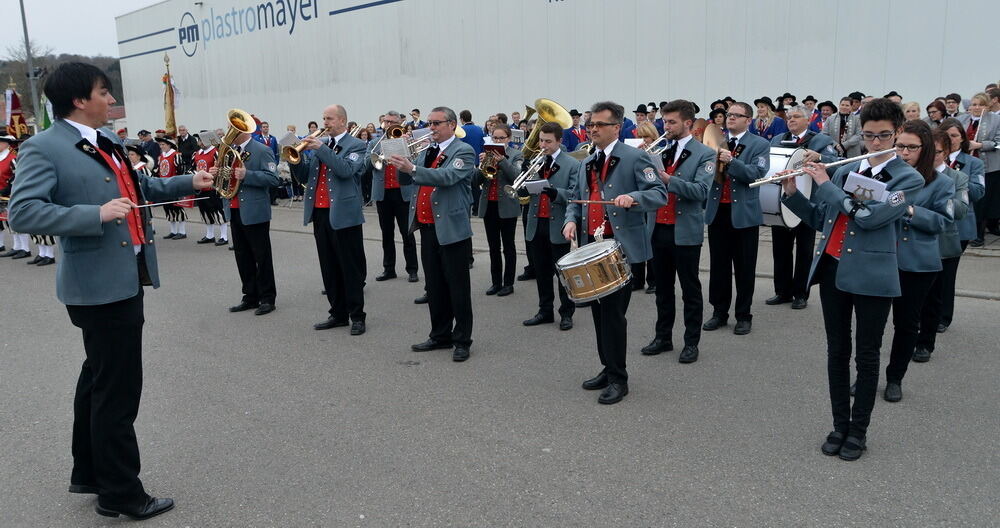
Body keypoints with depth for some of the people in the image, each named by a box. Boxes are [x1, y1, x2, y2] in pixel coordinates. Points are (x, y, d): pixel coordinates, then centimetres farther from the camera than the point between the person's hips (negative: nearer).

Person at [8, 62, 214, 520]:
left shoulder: (106, 139, 12)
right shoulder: (44, 148, -14)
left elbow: (136, 188, 24)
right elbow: (22, 212, -22)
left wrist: (188, 183, 17)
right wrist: (96, 215, -29)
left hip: (125, 278, 9)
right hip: (99, 284, -9)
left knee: (99, 379, 20)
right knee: (118, 387, -1)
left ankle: (89, 473, 38)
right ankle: (120, 492, 14)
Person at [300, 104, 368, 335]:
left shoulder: (356, 145, -3)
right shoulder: (320, 145, 15)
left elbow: (346, 170, -21)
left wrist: (321, 148, -20)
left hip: (343, 215, -7)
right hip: (320, 213, 7)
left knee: (351, 268, 0)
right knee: (329, 268, 12)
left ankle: (357, 316, 8)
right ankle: (338, 314, 22)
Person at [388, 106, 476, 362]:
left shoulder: (463, 151, -7)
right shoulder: (427, 151, 15)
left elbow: (448, 177, -25)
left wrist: (412, 169, -33)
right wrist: (401, 163, -6)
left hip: (452, 229, -7)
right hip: (428, 228, 7)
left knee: (457, 288, 0)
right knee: (434, 286, 14)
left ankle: (462, 340, 8)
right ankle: (440, 335, 26)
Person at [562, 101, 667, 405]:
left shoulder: (635, 158, -6)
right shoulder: (587, 163, 16)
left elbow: (659, 195, -13)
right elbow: (577, 200, 21)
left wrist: (633, 197, -31)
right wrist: (571, 219, 0)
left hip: (622, 248, -7)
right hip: (592, 246, 7)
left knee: (613, 311, -6)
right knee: (599, 310, 12)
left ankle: (618, 379, 6)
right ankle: (608, 369, 26)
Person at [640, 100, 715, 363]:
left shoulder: (704, 154, -5)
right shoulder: (660, 151, 11)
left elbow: (701, 191, -18)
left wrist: (667, 179, -27)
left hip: (685, 231, -5)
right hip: (658, 228, 5)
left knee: (690, 289, 5)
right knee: (663, 287, 14)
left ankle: (691, 342, 15)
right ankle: (663, 337, 25)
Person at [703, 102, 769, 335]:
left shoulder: (760, 144, -1)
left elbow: (757, 173, -15)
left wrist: (731, 161, -26)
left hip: (744, 213, -3)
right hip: (717, 211, 3)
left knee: (744, 267, 5)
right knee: (718, 265, 9)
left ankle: (744, 315, 16)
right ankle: (719, 312, 21)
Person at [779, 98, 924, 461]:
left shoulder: (909, 179, -3)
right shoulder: (846, 170, 13)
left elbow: (869, 217, -18)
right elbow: (819, 219, 15)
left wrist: (824, 184, -11)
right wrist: (792, 193, 0)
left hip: (871, 274, -4)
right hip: (832, 268, 4)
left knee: (866, 356, 5)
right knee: (837, 351, 10)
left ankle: (858, 430, 18)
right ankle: (839, 425, 21)